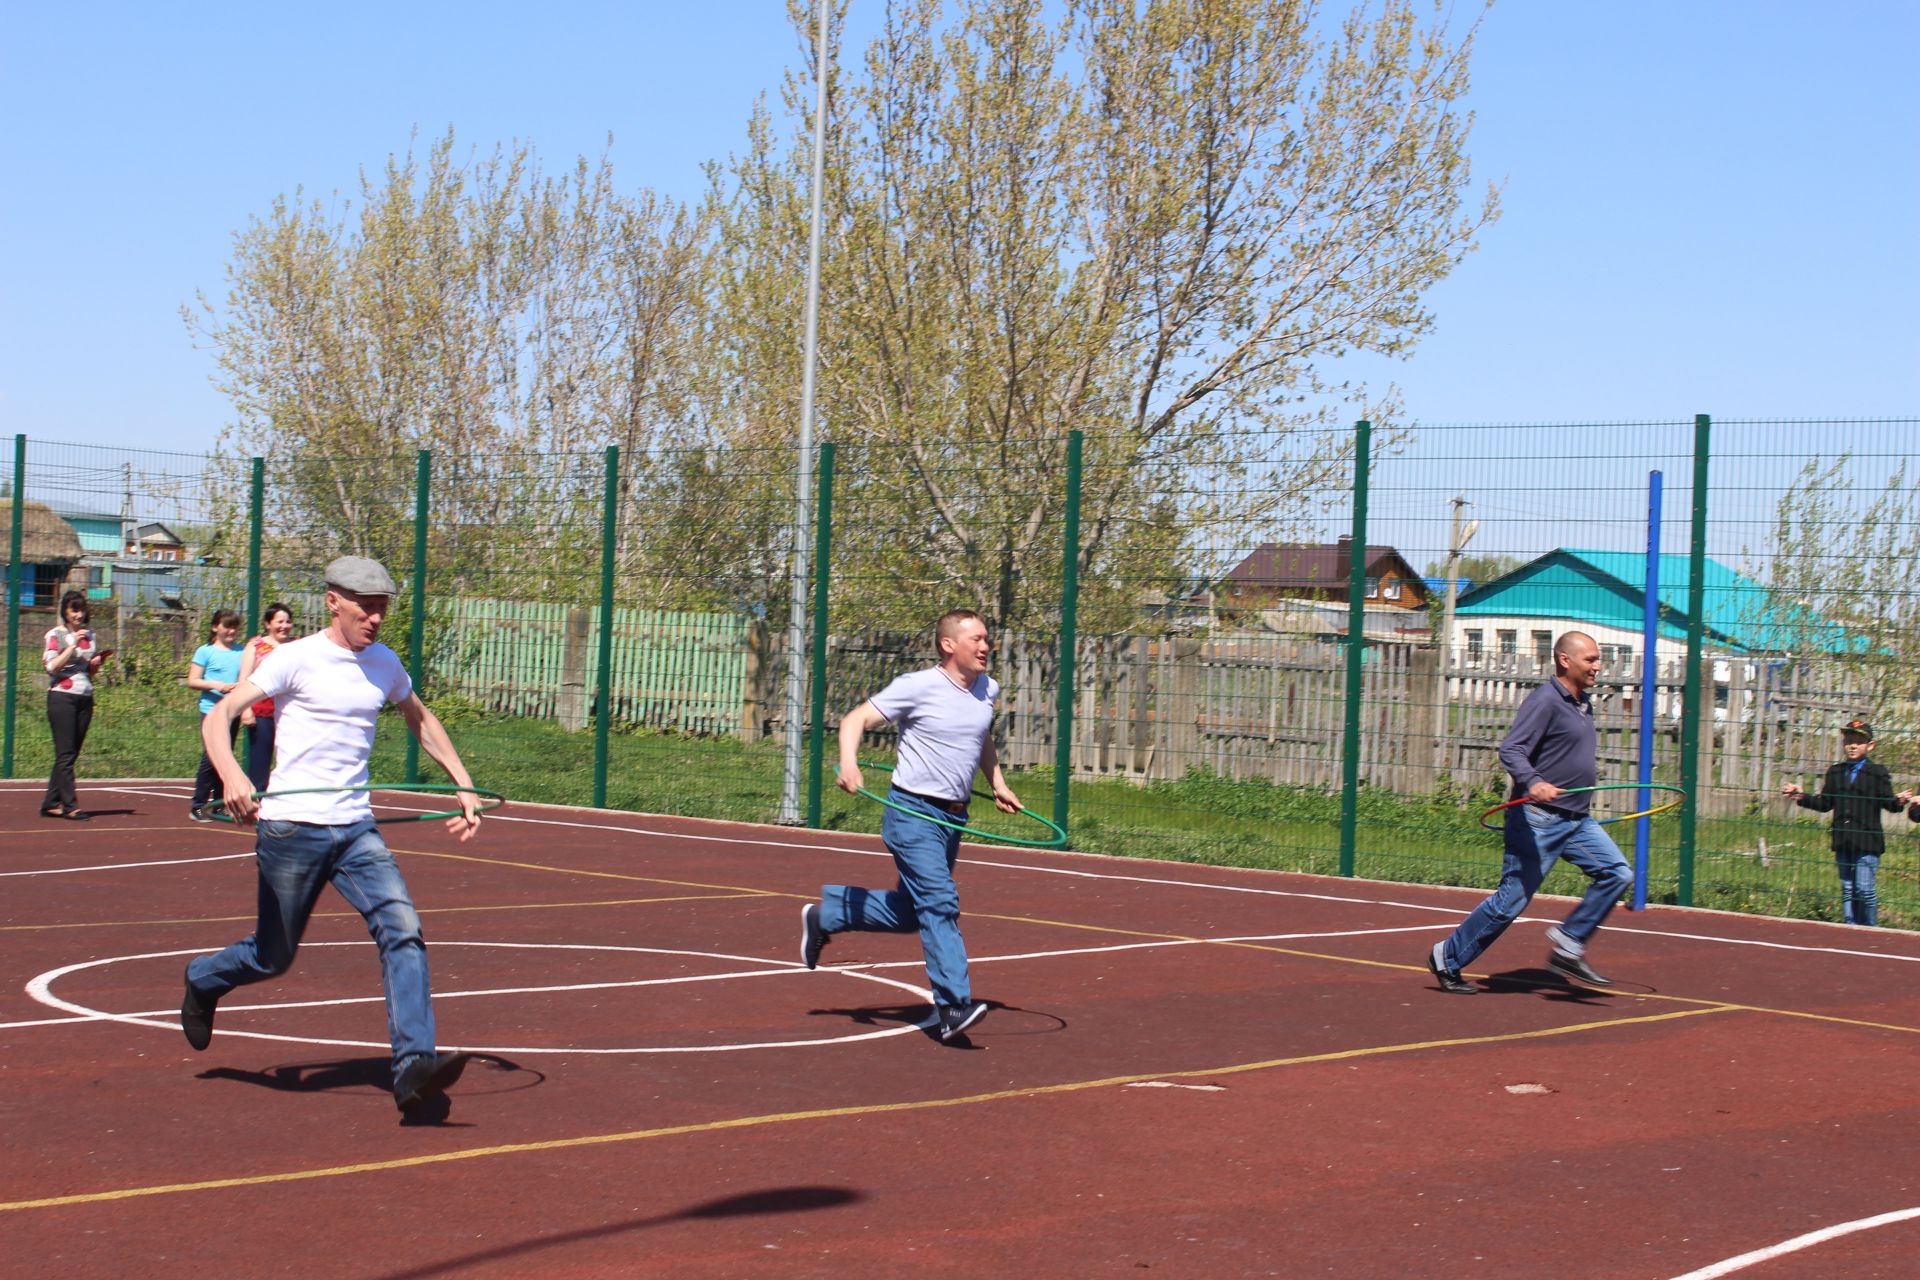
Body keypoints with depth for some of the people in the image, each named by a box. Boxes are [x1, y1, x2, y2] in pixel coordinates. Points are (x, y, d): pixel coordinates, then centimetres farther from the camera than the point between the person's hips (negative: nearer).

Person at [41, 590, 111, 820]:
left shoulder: (90, 636, 15)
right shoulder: (56, 635, 0)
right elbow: (52, 666, -12)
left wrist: (98, 662, 1)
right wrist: (73, 645, -15)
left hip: (85, 699, 6)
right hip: (62, 697, -6)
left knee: (71, 754, 5)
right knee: (65, 754, -9)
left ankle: (51, 803, 10)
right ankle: (70, 806, -11)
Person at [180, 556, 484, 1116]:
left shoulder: (385, 665, 9)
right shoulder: (296, 659, -8)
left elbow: (421, 719, 29)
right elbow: (218, 716, -14)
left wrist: (464, 785, 21)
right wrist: (231, 775, -34)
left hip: (356, 829, 4)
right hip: (292, 827, -4)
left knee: (403, 930, -16)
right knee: (273, 957, 8)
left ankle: (413, 1068, -21)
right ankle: (202, 981, 42)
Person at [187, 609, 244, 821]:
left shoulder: (240, 652, 12)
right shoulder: (206, 652, 1)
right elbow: (192, 681, -1)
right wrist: (216, 686, -15)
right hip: (212, 710, -4)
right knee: (210, 758, -10)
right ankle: (198, 806, -4)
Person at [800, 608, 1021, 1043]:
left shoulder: (988, 690, 10)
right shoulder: (918, 687, -11)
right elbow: (856, 719, -9)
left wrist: (997, 783, 19)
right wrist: (848, 763, -26)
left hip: (954, 818, 8)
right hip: (913, 813, -8)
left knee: (910, 914, 13)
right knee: (940, 903, -18)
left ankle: (826, 914, 33)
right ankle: (953, 1007, -20)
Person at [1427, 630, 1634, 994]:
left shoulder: (1583, 703, 14)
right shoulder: (1545, 701, -14)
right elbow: (1511, 750, -23)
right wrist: (1533, 783, -39)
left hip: (1578, 820, 9)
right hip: (1538, 819, -9)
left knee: (1617, 874, -7)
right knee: (1512, 900, -4)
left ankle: (1568, 944, 1)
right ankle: (1447, 958, 11)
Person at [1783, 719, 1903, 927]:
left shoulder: (1877, 773, 0)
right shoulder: (1835, 773, 15)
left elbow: (1888, 803, -6)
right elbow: (1824, 804, 19)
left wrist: (1898, 802, -27)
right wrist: (1801, 797, 10)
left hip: (1867, 841, -5)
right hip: (1843, 842, 5)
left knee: (1865, 889, -10)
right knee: (1847, 890, 10)